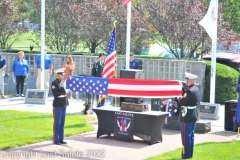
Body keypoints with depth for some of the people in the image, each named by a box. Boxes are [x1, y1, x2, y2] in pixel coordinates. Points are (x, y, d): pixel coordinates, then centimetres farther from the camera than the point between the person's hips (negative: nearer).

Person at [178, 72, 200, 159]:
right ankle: (190, 154, 25)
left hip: (187, 117, -10)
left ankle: (186, 155, 3)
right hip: (194, 115, 10)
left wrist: (179, 98, -6)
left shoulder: (190, 91, -23)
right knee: (191, 135, 16)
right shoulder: (196, 89, 8)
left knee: (186, 136, -2)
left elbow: (182, 102, -26)